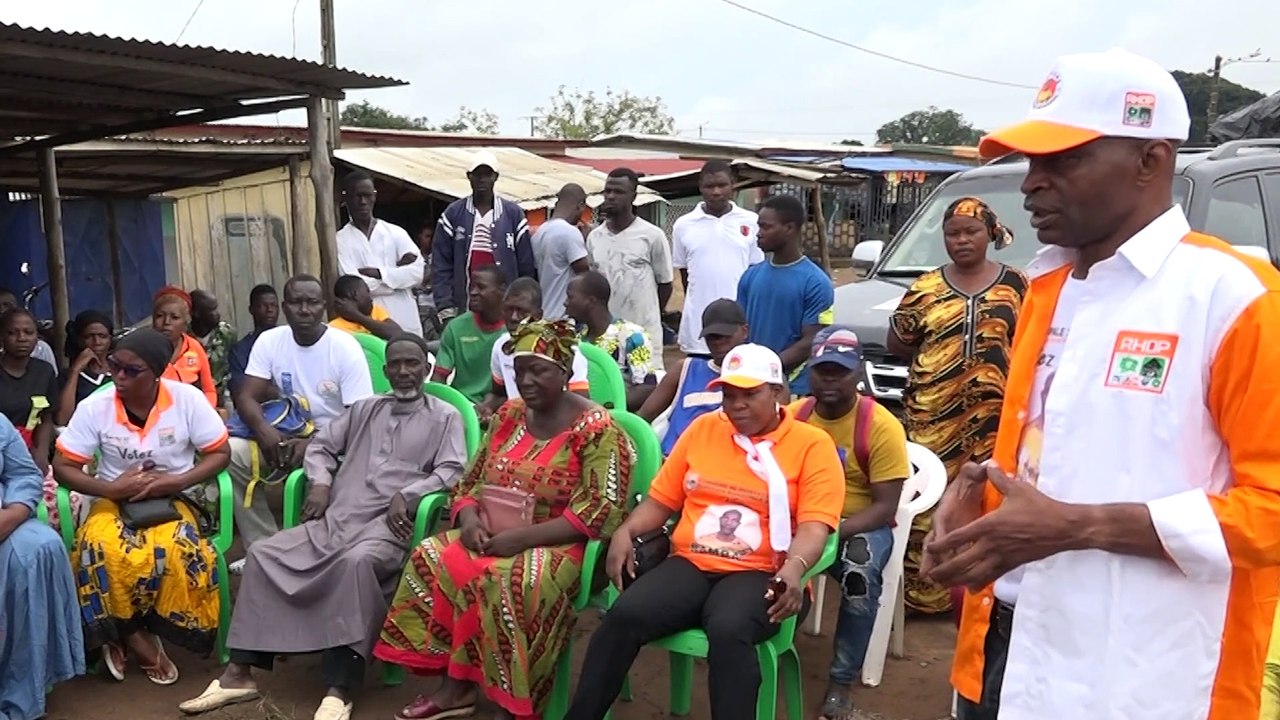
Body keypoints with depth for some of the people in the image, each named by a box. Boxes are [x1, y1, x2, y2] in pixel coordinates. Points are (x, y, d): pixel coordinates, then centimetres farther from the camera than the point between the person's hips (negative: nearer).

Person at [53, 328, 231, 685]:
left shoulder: (188, 399, -11)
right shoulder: (94, 406, -8)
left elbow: (220, 453, -5)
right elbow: (62, 467, -3)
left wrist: (175, 482, -19)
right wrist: (112, 488, -19)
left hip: (171, 499, -1)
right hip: (114, 501, 1)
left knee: (180, 554, -32)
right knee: (100, 552, -33)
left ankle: (127, 634, -7)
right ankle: (136, 637, -11)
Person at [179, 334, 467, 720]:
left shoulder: (445, 416, 11)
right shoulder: (364, 408, 25)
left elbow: (451, 471, -1)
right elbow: (321, 446, 24)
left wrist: (407, 495, -15)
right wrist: (319, 482, 4)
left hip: (388, 524, -5)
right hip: (337, 517, 6)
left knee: (356, 561, -38)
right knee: (263, 553, -13)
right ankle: (239, 673, -10)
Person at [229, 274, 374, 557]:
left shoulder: (345, 348, -14)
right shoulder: (269, 341, -3)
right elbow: (246, 397, -8)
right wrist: (264, 429, -31)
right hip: (286, 435, 4)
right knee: (231, 452, -18)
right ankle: (263, 548, -7)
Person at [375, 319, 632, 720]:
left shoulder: (596, 429, -12)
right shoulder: (508, 417, 9)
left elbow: (600, 513, -19)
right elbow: (470, 482, 14)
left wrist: (524, 536, -25)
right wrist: (469, 518, -10)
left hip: (560, 545, -7)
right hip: (493, 535, 7)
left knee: (509, 581, -35)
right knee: (431, 558, -15)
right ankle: (455, 686, -9)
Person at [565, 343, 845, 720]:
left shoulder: (813, 444, 1)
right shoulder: (703, 428, 14)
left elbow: (814, 525, -8)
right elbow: (661, 500, 16)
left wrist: (794, 568, -30)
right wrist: (625, 532, -3)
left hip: (758, 573, -3)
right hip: (689, 563, 4)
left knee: (729, 631, -37)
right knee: (623, 616, -24)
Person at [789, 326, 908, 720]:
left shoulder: (881, 426, -12)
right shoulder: (792, 416, -2)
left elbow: (885, 508, -14)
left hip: (861, 525, -2)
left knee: (860, 573, -35)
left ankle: (842, 684, -17)